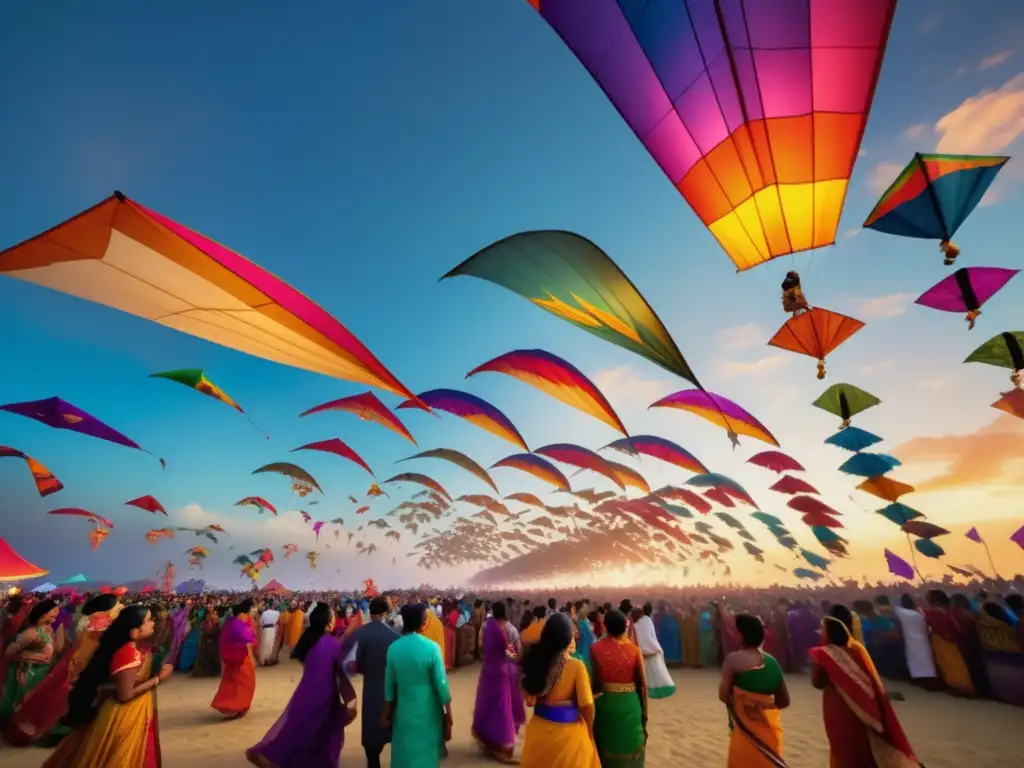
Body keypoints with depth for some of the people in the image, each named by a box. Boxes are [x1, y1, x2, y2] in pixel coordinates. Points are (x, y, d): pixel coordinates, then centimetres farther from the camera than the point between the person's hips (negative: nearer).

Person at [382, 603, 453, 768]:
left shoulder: (393, 648, -9)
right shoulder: (432, 647, -19)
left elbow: (389, 685, 1)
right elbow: (441, 684, -14)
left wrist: (386, 713, 14)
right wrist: (448, 714, -3)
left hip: (404, 713, 3)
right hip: (428, 713, -3)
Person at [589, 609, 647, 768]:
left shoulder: (596, 648, -10)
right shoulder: (634, 649, -9)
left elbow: (594, 681, -8)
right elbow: (642, 684, -5)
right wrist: (644, 712, 7)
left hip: (605, 703, 0)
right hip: (630, 704, 0)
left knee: (605, 747, 20)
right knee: (629, 747, 20)